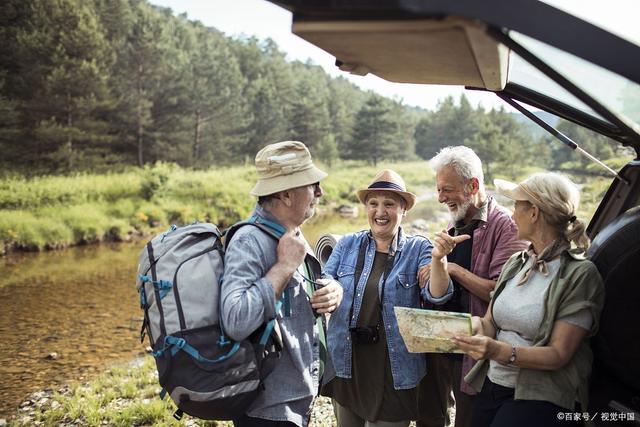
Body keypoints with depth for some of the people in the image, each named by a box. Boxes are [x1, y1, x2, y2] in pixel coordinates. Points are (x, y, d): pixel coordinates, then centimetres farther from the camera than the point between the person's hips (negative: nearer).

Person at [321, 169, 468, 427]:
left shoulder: (418, 249, -4)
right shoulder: (348, 245, 1)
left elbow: (436, 296, -17)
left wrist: (438, 260, -36)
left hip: (393, 370, -2)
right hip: (346, 363, 3)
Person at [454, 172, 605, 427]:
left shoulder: (580, 274, -12)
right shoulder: (516, 263, 8)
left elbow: (559, 355, -15)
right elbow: (490, 322, 10)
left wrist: (500, 351, -30)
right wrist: (476, 324, -14)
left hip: (540, 397, -6)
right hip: (491, 385, 6)